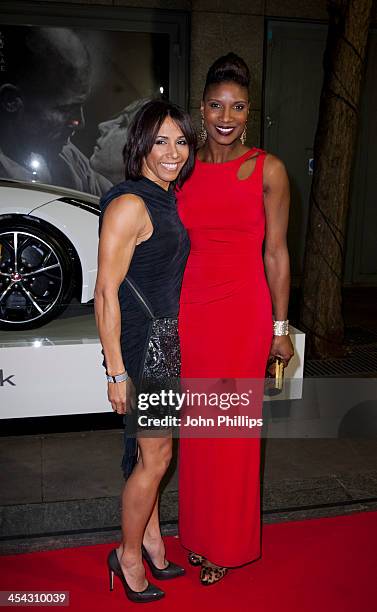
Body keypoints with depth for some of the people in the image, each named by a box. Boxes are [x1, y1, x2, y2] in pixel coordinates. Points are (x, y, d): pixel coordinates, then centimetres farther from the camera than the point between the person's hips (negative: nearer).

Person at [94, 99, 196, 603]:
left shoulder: (168, 200, 11)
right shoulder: (129, 205, -17)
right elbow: (106, 293, -19)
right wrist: (116, 373, -19)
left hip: (168, 341, 8)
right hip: (142, 344, -8)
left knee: (152, 452, 19)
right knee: (156, 457, 5)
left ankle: (151, 541, 38)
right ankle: (129, 555, 27)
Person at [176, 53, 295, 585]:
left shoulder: (268, 170, -2)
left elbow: (276, 252, -1)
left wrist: (281, 328, -1)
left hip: (244, 312, -3)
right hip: (190, 310, 3)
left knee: (233, 431, 6)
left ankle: (227, 544, 28)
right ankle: (198, 531, 34)